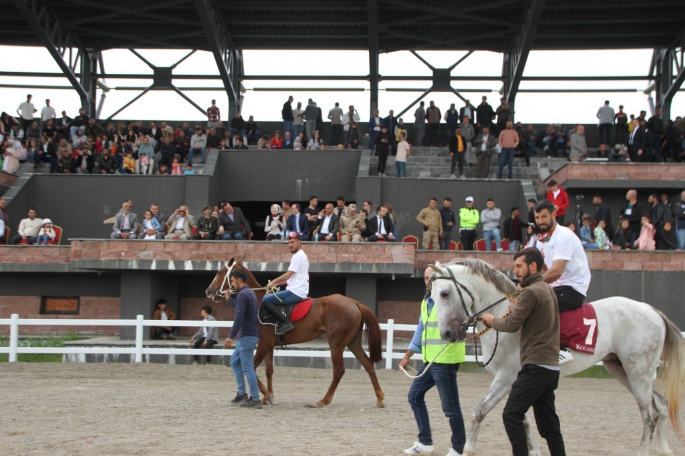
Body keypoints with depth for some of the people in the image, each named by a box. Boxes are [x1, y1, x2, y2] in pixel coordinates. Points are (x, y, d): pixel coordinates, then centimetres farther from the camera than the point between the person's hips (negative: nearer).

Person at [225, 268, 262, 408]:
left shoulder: (243, 294, -16)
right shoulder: (249, 293, 15)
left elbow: (239, 318, -24)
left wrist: (230, 337, -24)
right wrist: (229, 298, 41)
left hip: (247, 336, -10)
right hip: (247, 335, 10)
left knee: (247, 367, -6)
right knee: (235, 361, 19)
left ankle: (255, 399, -3)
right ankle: (242, 393, 20)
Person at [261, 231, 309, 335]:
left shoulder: (298, 256, -11)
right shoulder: (301, 256, 22)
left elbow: (288, 275, -15)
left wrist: (273, 282, -1)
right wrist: (277, 284, 17)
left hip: (296, 292, -11)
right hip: (298, 291, 11)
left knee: (266, 300, -17)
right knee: (269, 296, 21)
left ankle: (286, 322, -20)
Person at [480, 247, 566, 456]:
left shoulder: (531, 292, -12)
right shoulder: (547, 290, 19)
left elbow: (512, 325, -12)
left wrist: (492, 320, 4)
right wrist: (520, 306, 18)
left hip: (536, 366, -10)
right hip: (550, 367, 10)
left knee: (511, 415, -8)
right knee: (548, 424, 9)